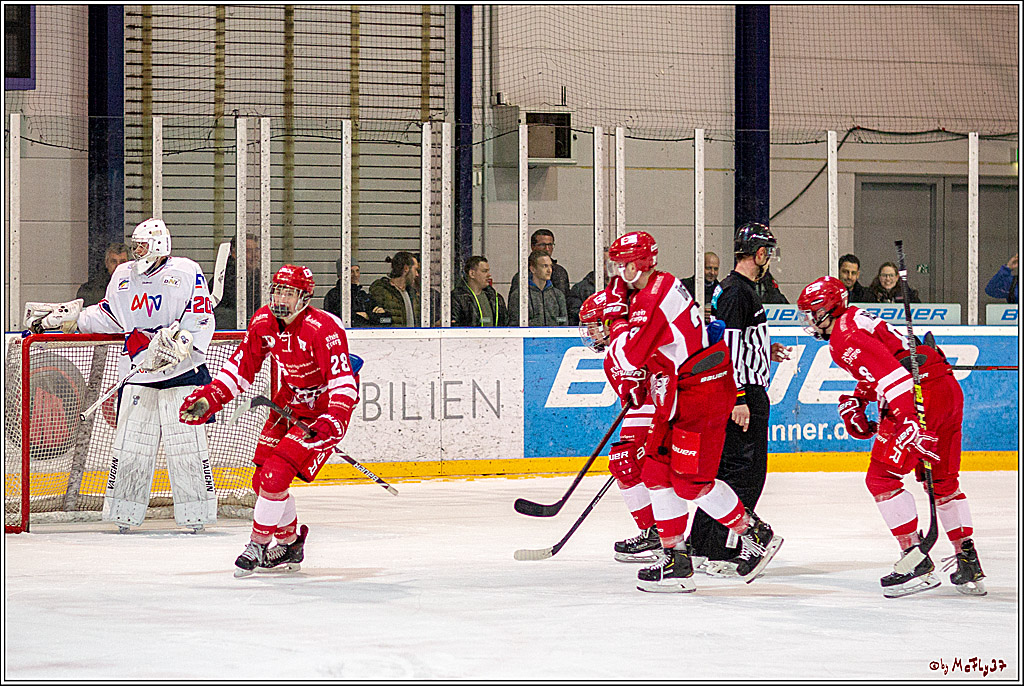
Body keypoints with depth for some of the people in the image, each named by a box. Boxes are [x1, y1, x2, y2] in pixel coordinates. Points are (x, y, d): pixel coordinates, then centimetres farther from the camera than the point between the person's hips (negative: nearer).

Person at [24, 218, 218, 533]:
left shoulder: (186, 271, -3)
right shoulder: (123, 275, 14)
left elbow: (202, 317, -8)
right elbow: (110, 314, 23)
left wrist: (181, 341, -22)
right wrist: (65, 318, 15)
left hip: (181, 370, -4)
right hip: (138, 374, 4)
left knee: (187, 445, -5)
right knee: (130, 443, 0)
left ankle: (197, 513, 3)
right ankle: (123, 514, 7)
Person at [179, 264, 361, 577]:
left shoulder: (324, 329, -26)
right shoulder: (263, 322, -5)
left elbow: (343, 382, -29)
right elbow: (241, 365, 5)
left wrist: (332, 422, -42)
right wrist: (208, 399, -3)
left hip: (324, 408, -8)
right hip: (290, 401, 8)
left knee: (275, 474, -17)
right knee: (262, 478, 7)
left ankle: (259, 544, -1)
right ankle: (289, 543, 27)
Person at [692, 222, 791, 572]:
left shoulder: (736, 289, 16)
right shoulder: (737, 292, -16)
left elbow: (734, 343, 26)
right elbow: (727, 348, -22)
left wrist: (766, 351, 23)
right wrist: (738, 398, -24)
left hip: (744, 395, 11)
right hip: (743, 395, -11)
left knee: (727, 468, 15)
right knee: (746, 471, -10)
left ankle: (701, 543, 20)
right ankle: (723, 552, -12)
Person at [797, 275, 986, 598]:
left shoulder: (845, 334, -8)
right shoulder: (853, 322, 24)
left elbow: (890, 373, -21)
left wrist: (908, 422, -29)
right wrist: (855, 401, 19)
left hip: (919, 398, -10)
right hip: (949, 390, 10)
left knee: (882, 478, -5)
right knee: (943, 481, 19)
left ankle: (917, 561, -10)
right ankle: (969, 563, 19)